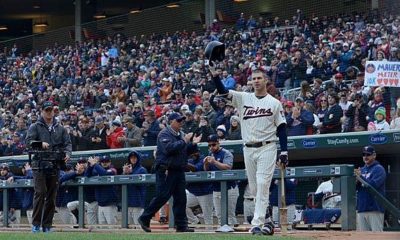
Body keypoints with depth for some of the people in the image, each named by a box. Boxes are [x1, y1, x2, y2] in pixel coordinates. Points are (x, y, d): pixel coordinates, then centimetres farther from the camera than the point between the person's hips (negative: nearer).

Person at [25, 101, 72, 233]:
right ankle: (36, 224, -8)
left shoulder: (60, 128, 17)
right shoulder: (35, 127, 7)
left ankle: (47, 225, 10)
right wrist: (40, 143, -24)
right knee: (40, 193, -14)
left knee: (52, 197, 4)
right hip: (39, 165, -4)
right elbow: (28, 141, -5)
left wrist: (67, 154, -9)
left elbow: (67, 143, 12)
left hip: (55, 166, 4)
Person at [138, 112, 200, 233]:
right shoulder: (164, 134, -7)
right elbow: (169, 148, -24)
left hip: (179, 171, 8)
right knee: (162, 196, -9)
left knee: (181, 198, 3)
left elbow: (187, 152, 20)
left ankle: (181, 225, 5)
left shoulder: (181, 135, 17)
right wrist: (184, 141, -19)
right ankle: (144, 218, 3)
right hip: (165, 171, -8)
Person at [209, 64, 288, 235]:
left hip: (267, 148, -4)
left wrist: (284, 152, -5)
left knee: (262, 185, -14)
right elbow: (222, 91, -4)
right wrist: (214, 73, -19)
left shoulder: (275, 103, 3)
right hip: (248, 149, 4)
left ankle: (257, 223, -17)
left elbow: (282, 129, 2)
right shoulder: (243, 98, 8)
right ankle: (265, 220, 20)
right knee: (254, 189, 8)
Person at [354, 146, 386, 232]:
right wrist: (356, 182, -7)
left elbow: (374, 185, -16)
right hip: (361, 208, 7)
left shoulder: (379, 169, -1)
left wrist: (361, 177, -19)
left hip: (375, 209, -7)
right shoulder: (361, 170, 19)